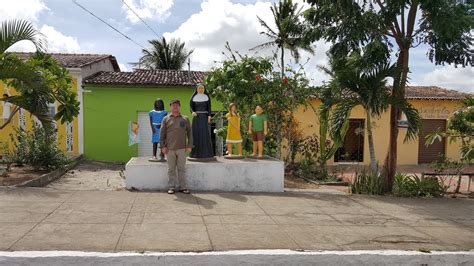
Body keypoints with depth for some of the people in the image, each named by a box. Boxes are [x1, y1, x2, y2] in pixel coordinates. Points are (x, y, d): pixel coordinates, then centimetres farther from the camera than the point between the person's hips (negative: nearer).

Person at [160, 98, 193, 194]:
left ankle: (182, 187, 10)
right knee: (171, 169, 4)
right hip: (170, 149, 0)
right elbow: (162, 133, 5)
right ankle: (171, 187, 11)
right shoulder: (166, 119, 8)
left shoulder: (185, 119, 10)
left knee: (182, 168, 4)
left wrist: (189, 145, 1)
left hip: (181, 148, 0)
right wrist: (163, 146, -3)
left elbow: (189, 132, 9)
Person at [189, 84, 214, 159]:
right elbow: (191, 106, 0)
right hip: (196, 117, 1)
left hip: (204, 117, -1)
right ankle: (196, 152, 1)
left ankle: (206, 152, -4)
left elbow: (209, 107, 1)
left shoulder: (207, 97, 4)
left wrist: (209, 116, -12)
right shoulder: (194, 97, 5)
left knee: (205, 134, -7)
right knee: (196, 134, -4)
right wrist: (193, 112, -22)